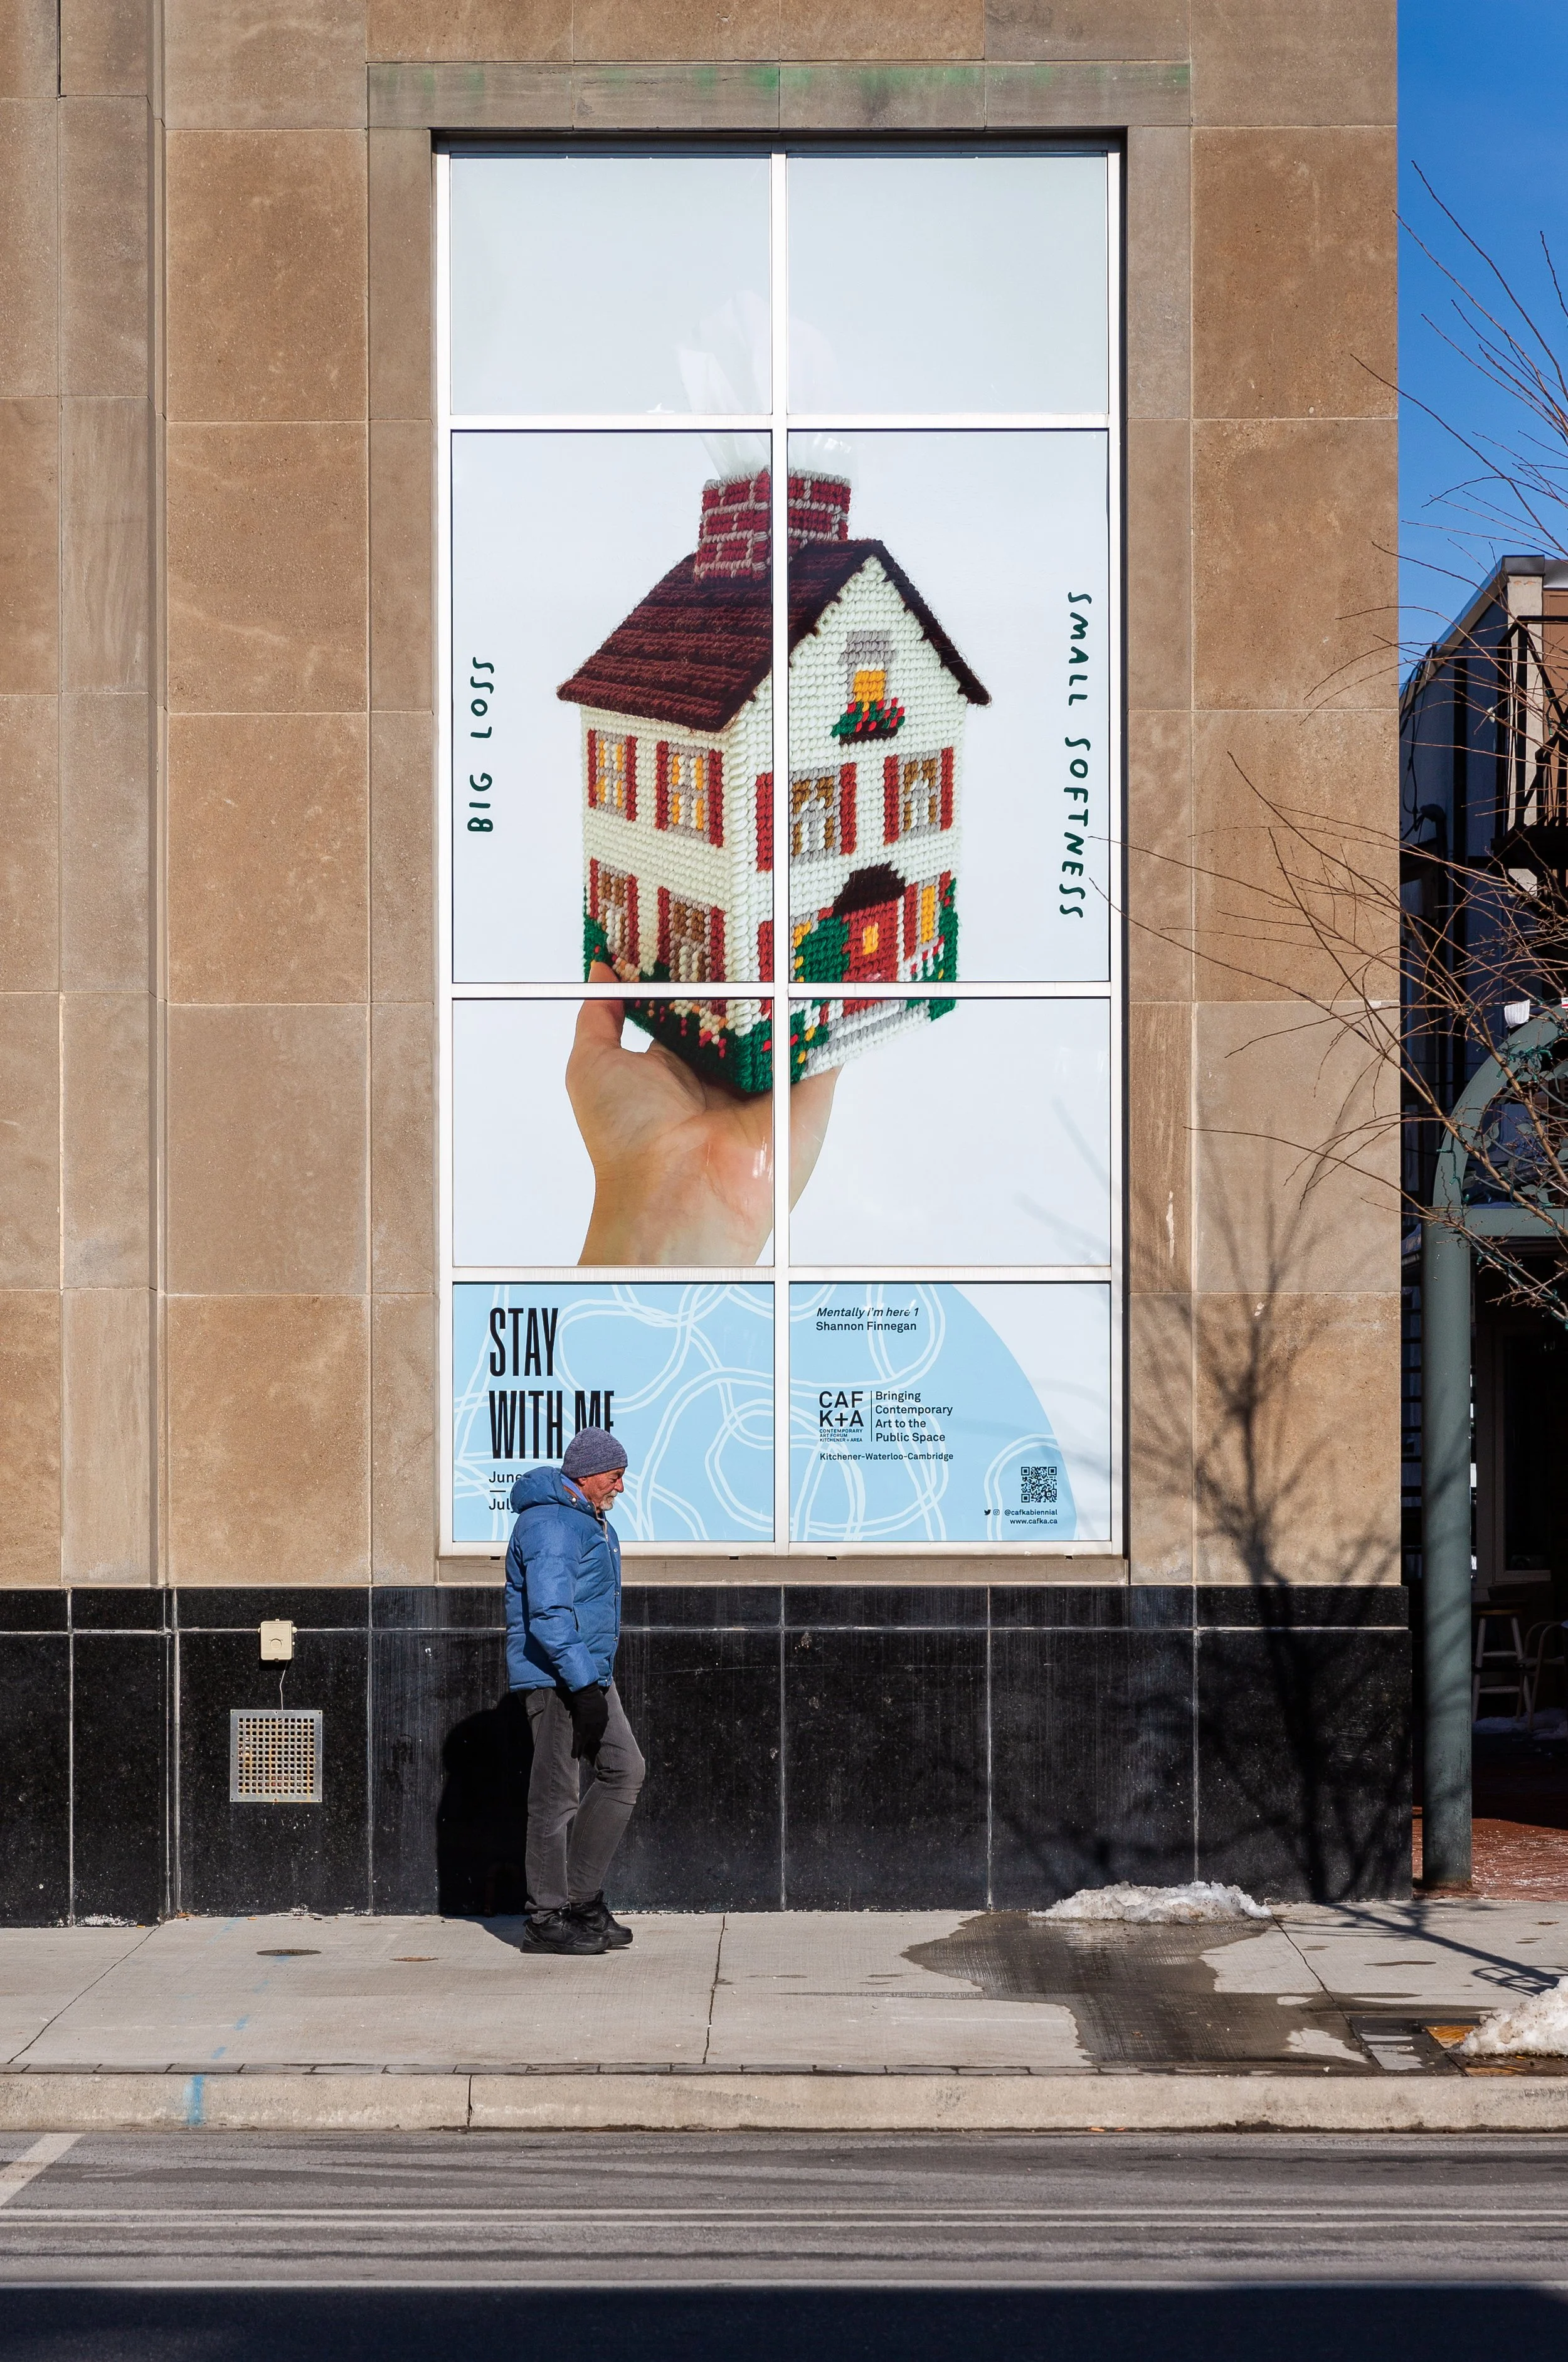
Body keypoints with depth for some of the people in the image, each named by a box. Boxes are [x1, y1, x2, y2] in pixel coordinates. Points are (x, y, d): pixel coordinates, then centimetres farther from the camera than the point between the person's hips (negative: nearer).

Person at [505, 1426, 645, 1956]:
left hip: (591, 1675, 10)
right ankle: (546, 1920, 1)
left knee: (624, 1771, 8)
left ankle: (582, 1898, 12)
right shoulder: (551, 1523, -17)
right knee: (556, 1795, -5)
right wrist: (583, 1684, -27)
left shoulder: (588, 1520, 17)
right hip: (556, 1677, -10)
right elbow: (549, 1614, -25)